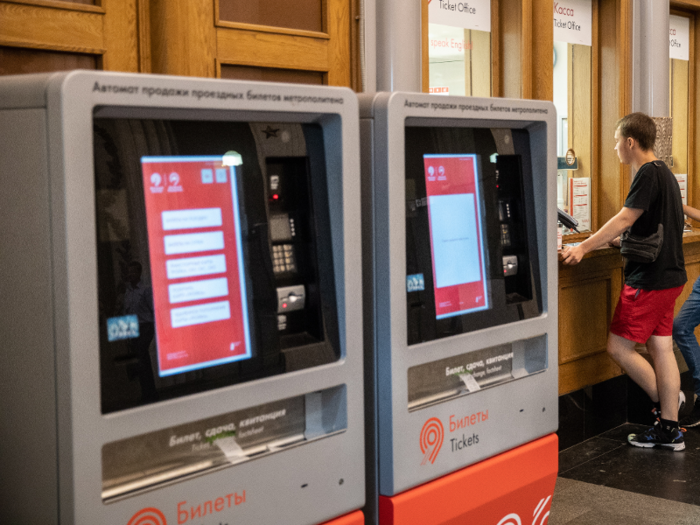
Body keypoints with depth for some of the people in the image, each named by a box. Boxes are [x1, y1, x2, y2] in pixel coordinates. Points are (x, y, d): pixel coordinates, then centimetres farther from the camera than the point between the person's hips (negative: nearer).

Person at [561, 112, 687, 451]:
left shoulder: (648, 173, -16)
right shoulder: (664, 173, 15)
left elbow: (625, 219, -20)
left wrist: (584, 247, -17)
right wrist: (614, 239, 21)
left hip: (649, 279, -10)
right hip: (668, 274, 10)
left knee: (619, 347, -3)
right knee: (661, 348, 10)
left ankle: (664, 400, 10)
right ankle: (669, 429, 13)